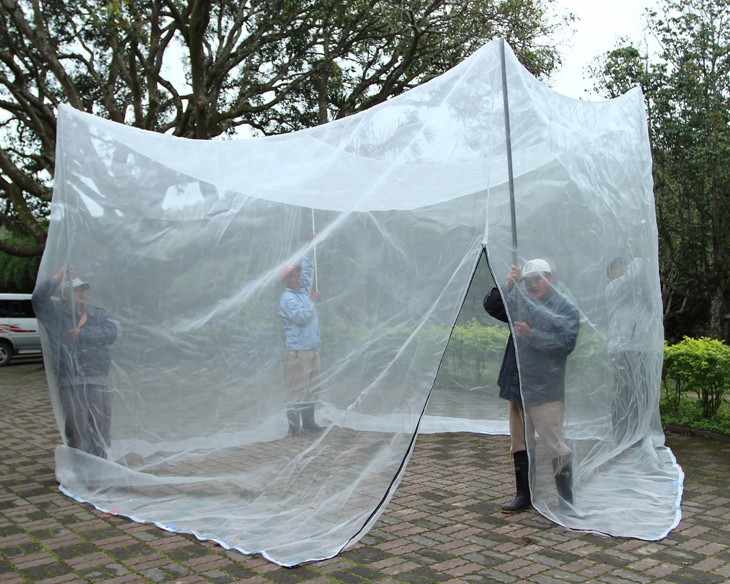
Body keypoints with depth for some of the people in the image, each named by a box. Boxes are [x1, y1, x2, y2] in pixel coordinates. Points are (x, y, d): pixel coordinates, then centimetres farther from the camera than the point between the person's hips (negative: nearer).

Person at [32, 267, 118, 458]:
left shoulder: (99, 315, 18)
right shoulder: (55, 313, 12)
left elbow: (111, 332, -1)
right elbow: (38, 299, -6)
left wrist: (83, 333, -9)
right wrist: (57, 279, -5)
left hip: (97, 379, 2)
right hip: (70, 382, -2)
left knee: (101, 426, 2)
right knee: (78, 427, -7)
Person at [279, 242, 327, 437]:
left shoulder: (303, 291, 15)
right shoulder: (288, 297, -10)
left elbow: (306, 270, 29)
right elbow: (302, 317, -20)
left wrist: (311, 249, 27)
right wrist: (313, 301, -10)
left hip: (312, 348, 9)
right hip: (298, 350, -9)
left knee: (311, 387, 12)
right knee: (297, 388, -6)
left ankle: (308, 422, 20)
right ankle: (294, 426, -3)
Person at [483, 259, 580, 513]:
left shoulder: (565, 308, -3)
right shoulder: (521, 304, 13)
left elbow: (565, 344, -12)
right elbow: (491, 306, 5)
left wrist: (532, 335, -20)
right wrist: (507, 286, -9)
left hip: (545, 390, -6)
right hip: (517, 387, 6)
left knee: (555, 445, -4)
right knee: (520, 445, 13)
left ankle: (566, 501, 7)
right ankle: (524, 495, 25)